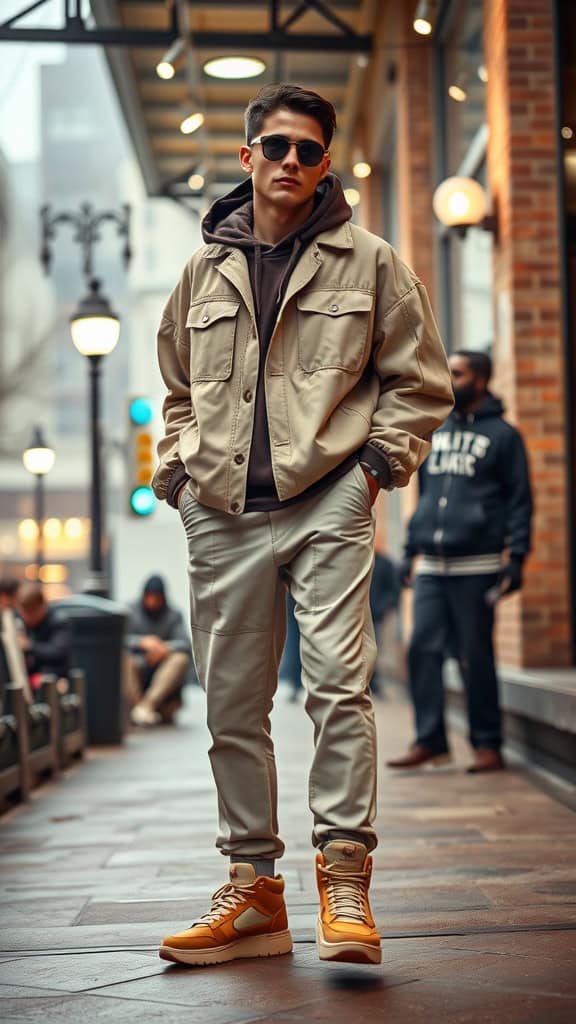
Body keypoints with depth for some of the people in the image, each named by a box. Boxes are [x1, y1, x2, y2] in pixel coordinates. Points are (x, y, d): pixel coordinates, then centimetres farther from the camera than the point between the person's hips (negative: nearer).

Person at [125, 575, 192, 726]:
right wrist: (142, 642, -26)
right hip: (138, 669, -1)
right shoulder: (130, 612, 4)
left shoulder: (173, 615, 8)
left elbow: (185, 643, -6)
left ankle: (147, 704, -39)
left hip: (164, 671, 1)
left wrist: (166, 647, -27)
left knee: (181, 658, -30)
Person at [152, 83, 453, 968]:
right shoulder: (205, 271, 16)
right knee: (232, 704, 5)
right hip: (222, 514, 4)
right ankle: (253, 889, 14)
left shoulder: (369, 263, 7)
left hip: (327, 503, -3)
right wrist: (177, 470, 12)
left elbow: (418, 380, 10)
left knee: (337, 682, -15)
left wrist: (379, 460, -3)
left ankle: (344, 880, -7)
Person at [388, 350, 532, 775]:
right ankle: (430, 740, 2)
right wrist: (410, 550, 17)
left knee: (476, 657, -2)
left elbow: (520, 500, 0)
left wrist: (515, 556, -9)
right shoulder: (436, 434, 19)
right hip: (431, 567, 5)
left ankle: (488, 745, 7)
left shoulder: (502, 435, 3)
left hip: (477, 567, -5)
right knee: (423, 650, -3)